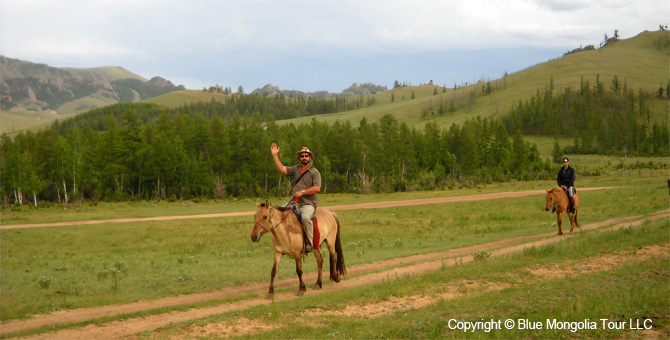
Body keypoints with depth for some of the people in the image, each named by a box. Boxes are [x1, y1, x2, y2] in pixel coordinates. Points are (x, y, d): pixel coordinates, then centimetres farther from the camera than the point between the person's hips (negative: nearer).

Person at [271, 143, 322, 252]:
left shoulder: (314, 172, 0)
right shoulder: (296, 169, 16)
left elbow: (317, 188, -11)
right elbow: (282, 169, 7)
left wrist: (302, 192, -15)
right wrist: (275, 155, 2)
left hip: (309, 203, -6)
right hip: (295, 202, 6)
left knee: (305, 216, -36)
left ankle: (310, 242, -23)